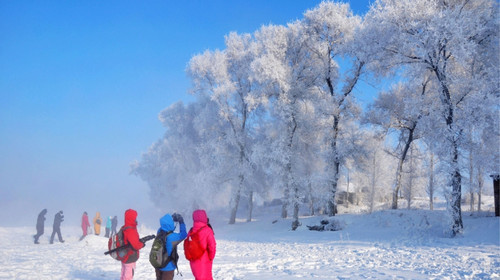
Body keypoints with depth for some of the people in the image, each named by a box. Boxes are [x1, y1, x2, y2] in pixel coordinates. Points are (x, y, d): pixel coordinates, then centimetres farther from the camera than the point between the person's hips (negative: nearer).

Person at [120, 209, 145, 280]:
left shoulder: (123, 228, 4)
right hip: (130, 258, -9)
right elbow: (136, 246, -27)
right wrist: (142, 244, -6)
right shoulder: (130, 231, -25)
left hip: (124, 256, 9)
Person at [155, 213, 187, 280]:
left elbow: (164, 225, 10)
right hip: (168, 266, -5)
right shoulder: (172, 237, -28)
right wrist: (181, 222, -2)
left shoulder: (159, 232, -14)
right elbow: (183, 234, -9)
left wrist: (172, 219, 4)